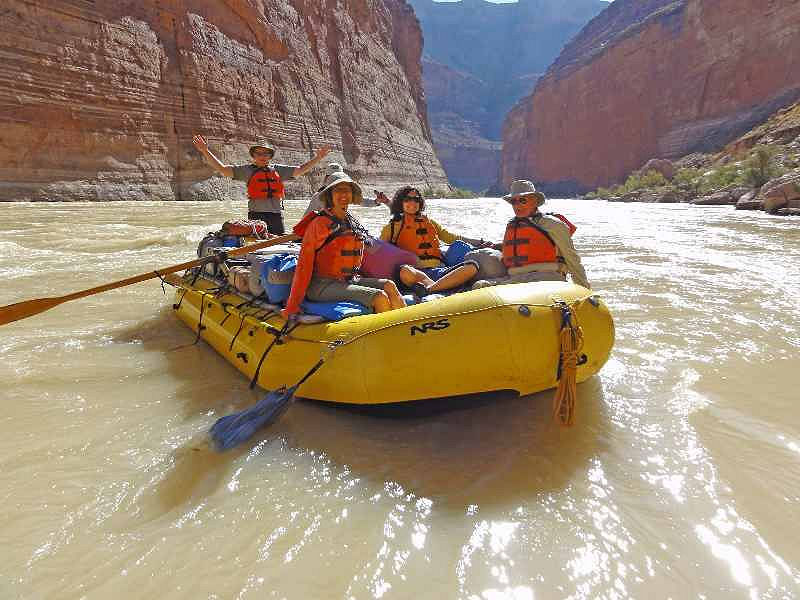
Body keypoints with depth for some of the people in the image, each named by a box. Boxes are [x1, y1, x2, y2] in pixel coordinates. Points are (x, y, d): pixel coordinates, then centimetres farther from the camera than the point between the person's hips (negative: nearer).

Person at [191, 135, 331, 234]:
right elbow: (222, 169, 4)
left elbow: (300, 170, 20)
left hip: (276, 216, 3)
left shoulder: (278, 170, 17)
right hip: (256, 215, -3)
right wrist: (206, 152, -5)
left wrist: (317, 158, 16)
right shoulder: (247, 170, 9)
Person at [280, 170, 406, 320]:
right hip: (321, 286, -7)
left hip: (348, 281, 7)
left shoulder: (353, 223, 13)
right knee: (379, 297, -23)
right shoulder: (320, 223, -8)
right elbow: (304, 265, -11)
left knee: (388, 285, -14)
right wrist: (292, 306, -12)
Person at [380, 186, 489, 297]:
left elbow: (452, 238, 32)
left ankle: (428, 289, -40)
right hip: (416, 272, -4)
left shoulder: (430, 222, 30)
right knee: (404, 271, -39)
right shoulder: (395, 226, 19)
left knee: (472, 266, -25)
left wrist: (479, 242, 24)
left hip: (439, 270, 4)